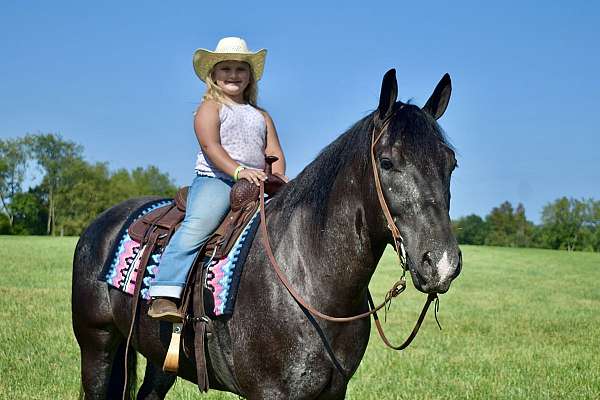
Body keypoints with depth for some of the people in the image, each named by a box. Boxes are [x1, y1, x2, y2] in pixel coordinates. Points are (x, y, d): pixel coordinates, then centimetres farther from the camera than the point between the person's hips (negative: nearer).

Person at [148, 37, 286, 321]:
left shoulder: (261, 116, 27)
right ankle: (164, 296, -36)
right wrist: (239, 170, -23)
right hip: (214, 180, -6)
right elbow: (210, 146, -7)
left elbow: (275, 153, 15)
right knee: (197, 226, -31)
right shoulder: (210, 107, 10)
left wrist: (278, 177, -8)